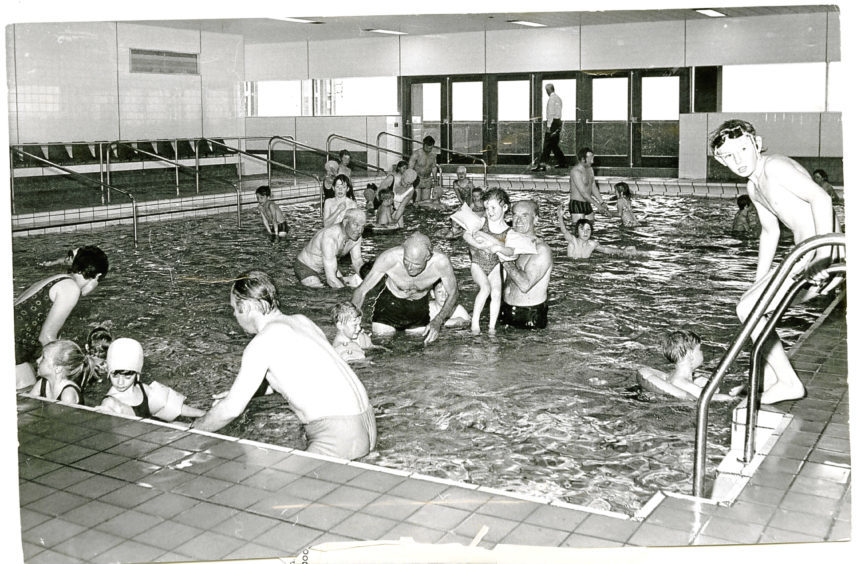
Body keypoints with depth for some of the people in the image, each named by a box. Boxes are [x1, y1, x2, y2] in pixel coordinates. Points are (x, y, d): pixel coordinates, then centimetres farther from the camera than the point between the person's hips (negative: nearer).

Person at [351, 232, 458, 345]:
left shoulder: (441, 261, -33)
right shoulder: (389, 258, -36)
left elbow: (453, 294, -14)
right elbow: (361, 291, -25)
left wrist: (437, 322, -29)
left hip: (421, 304, 2)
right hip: (390, 301, -1)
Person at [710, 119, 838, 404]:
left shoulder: (774, 166, -13)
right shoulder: (753, 187, 17)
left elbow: (821, 198, -26)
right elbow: (770, 232, 28)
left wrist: (823, 257, -31)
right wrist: (759, 285, 27)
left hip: (821, 255, -10)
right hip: (805, 257, 10)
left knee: (747, 308, -9)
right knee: (756, 309, 18)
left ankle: (789, 383, 0)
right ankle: (769, 382, 25)